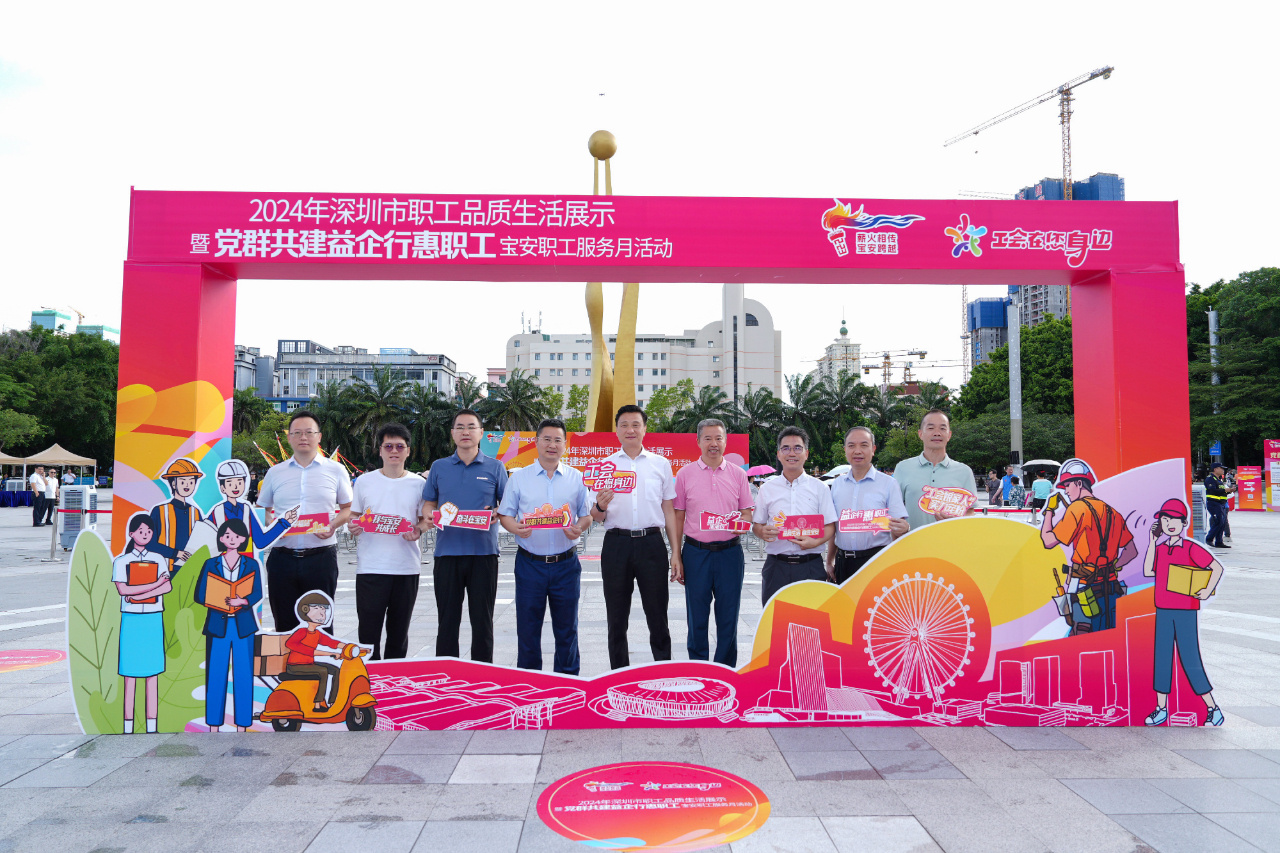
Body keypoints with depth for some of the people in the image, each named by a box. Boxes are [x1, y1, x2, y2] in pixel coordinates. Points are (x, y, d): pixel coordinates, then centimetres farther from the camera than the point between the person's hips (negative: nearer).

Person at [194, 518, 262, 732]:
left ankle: (242, 726, 8)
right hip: (217, 625, 0)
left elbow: (257, 594, -3)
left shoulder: (251, 565, 6)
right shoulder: (210, 564, 6)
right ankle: (214, 725, 11)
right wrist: (222, 603, -15)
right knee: (215, 675, 1)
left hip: (243, 626, 0)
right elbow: (200, 595, 0)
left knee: (243, 674, 1)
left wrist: (242, 601, -23)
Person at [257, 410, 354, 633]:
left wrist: (332, 526, -10)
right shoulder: (275, 472, 12)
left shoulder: (336, 470, 5)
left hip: (321, 557, -2)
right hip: (282, 558, 2)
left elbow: (348, 508, 10)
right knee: (284, 624, 8)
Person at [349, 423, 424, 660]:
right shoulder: (364, 482, 7)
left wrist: (418, 532, -9)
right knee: (368, 633, -2)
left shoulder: (418, 484, 7)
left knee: (399, 634, 10)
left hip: (407, 567, 1)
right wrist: (353, 528, -10)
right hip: (370, 567, -1)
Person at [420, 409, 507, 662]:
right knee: (447, 620, 7)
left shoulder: (495, 468, 5)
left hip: (483, 552, -1)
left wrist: (497, 514, -15)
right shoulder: (439, 467, 10)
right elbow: (428, 504, 14)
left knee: (482, 620, 5)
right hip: (447, 551, 1)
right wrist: (429, 517, -7)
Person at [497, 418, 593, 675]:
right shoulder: (519, 478, 6)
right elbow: (505, 515, 6)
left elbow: (587, 515, 9)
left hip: (566, 564, 0)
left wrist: (578, 528, -13)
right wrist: (516, 527, -15)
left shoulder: (577, 478, 7)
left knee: (566, 628, 8)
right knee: (528, 628, 6)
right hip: (530, 564, 0)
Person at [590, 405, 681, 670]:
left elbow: (669, 510, 9)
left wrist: (675, 553, 3)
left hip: (651, 543, -1)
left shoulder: (661, 464, 8)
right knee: (617, 618, 8)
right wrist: (600, 506, -16)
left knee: (657, 615, 3)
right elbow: (595, 517, 9)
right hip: (616, 544, 1)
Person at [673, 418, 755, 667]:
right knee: (696, 618, 6)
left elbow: (748, 513, 10)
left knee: (728, 618, 6)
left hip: (729, 552, 1)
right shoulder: (685, 474, 4)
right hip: (696, 552, -1)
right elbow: (678, 517, 5)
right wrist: (676, 556, 0)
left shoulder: (738, 474, 7)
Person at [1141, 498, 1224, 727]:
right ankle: (1161, 709, 14)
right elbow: (1148, 571, 0)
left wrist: (1207, 591, -15)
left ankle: (1213, 709, 10)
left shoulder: (1191, 548, -8)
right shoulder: (1160, 548, 9)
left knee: (1190, 660, -4)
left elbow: (1217, 567, -9)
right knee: (1161, 658, 7)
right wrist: (1152, 541, 2)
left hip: (1186, 611, -6)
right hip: (1163, 611, 6)